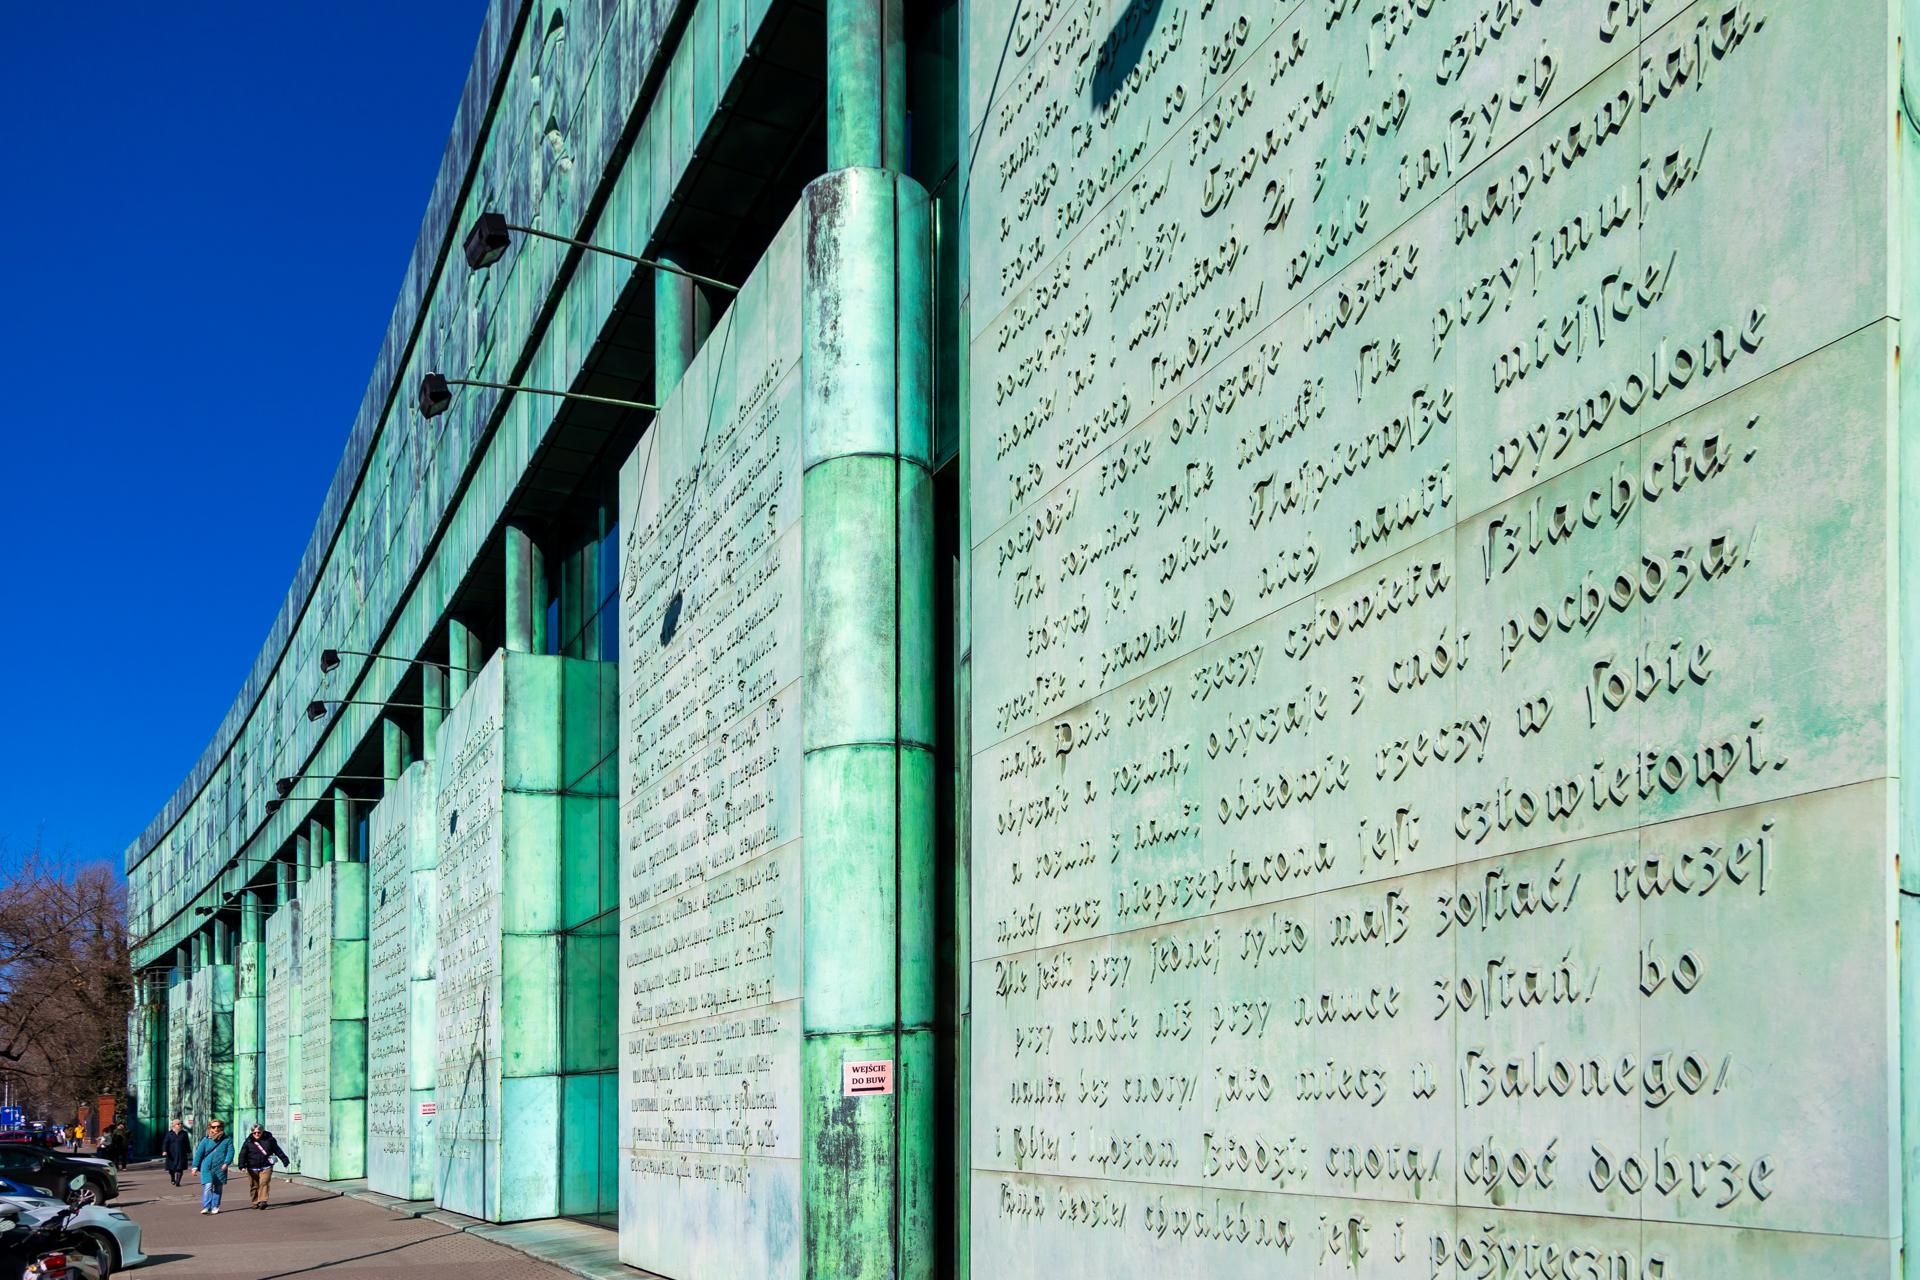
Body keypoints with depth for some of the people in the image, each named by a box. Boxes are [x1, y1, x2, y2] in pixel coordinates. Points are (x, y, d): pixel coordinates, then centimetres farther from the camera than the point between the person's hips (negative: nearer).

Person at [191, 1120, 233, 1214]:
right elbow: (198, 1153, 5)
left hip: (220, 1168, 2)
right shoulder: (206, 1140, 5)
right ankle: (206, 1207, -16)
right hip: (207, 1168, -2)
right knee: (207, 1187, -14)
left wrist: (226, 1163, -16)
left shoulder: (227, 1140, 6)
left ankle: (215, 1207, 18)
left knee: (218, 1188, 8)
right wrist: (195, 1166, -1)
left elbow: (230, 1152, -1)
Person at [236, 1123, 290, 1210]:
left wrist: (285, 1160, 12)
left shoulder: (269, 1140, 4)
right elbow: (242, 1154, 1)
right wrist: (242, 1165, -11)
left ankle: (262, 1201, -19)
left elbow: (278, 1151, 11)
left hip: (266, 1167, -1)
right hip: (252, 1169, 1)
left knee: (264, 1183, -15)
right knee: (254, 1186, 5)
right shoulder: (248, 1142, 3)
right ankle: (255, 1202, 18)